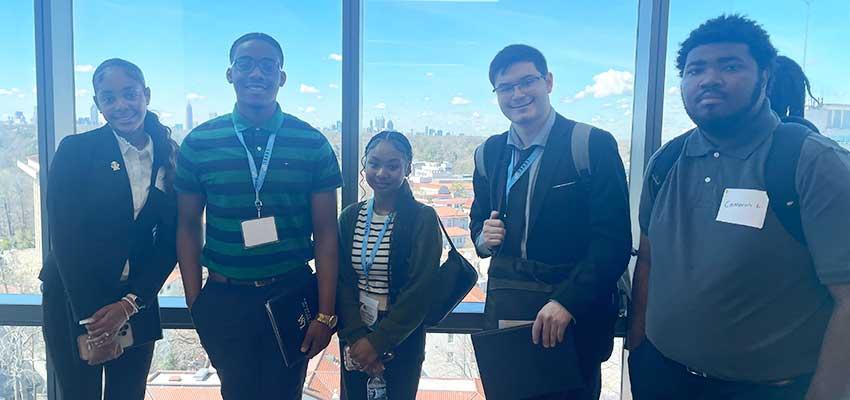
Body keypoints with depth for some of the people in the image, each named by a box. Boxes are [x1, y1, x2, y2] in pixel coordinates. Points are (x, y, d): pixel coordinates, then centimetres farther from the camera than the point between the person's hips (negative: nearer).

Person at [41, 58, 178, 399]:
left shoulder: (169, 157, 1)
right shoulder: (75, 150, -7)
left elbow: (169, 240, 0)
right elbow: (64, 237, -10)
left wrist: (129, 305, -10)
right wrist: (90, 317, -12)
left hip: (136, 304, 3)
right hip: (73, 302, -2)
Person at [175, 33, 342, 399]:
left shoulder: (312, 144, -4)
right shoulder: (198, 143, -2)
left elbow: (325, 233, -4)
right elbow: (188, 228, 3)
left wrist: (325, 314, -5)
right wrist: (195, 304, 1)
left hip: (292, 295, 0)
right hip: (224, 299, 1)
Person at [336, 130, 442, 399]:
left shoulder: (423, 218, -12)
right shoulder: (350, 217, 0)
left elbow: (420, 291, -15)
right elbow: (342, 282, -2)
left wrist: (378, 341, -15)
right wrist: (357, 336, -13)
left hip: (401, 339, -3)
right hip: (354, 337, 3)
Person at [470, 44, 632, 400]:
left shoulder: (593, 145, -9)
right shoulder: (488, 153, 7)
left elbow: (614, 241, -13)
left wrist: (566, 302, -22)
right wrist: (483, 236, -6)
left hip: (573, 318, -4)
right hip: (505, 313, 4)